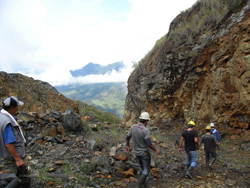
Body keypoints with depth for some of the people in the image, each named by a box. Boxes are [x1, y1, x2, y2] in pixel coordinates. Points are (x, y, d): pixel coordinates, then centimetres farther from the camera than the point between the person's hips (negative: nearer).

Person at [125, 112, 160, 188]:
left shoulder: (133, 127, -9)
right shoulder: (146, 130, -27)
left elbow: (127, 137, 0)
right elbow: (149, 144, -28)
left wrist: (127, 146, 16)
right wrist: (156, 150, -12)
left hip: (136, 151, 6)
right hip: (145, 152, -6)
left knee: (141, 166, 27)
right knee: (146, 169, 10)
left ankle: (143, 182, 43)